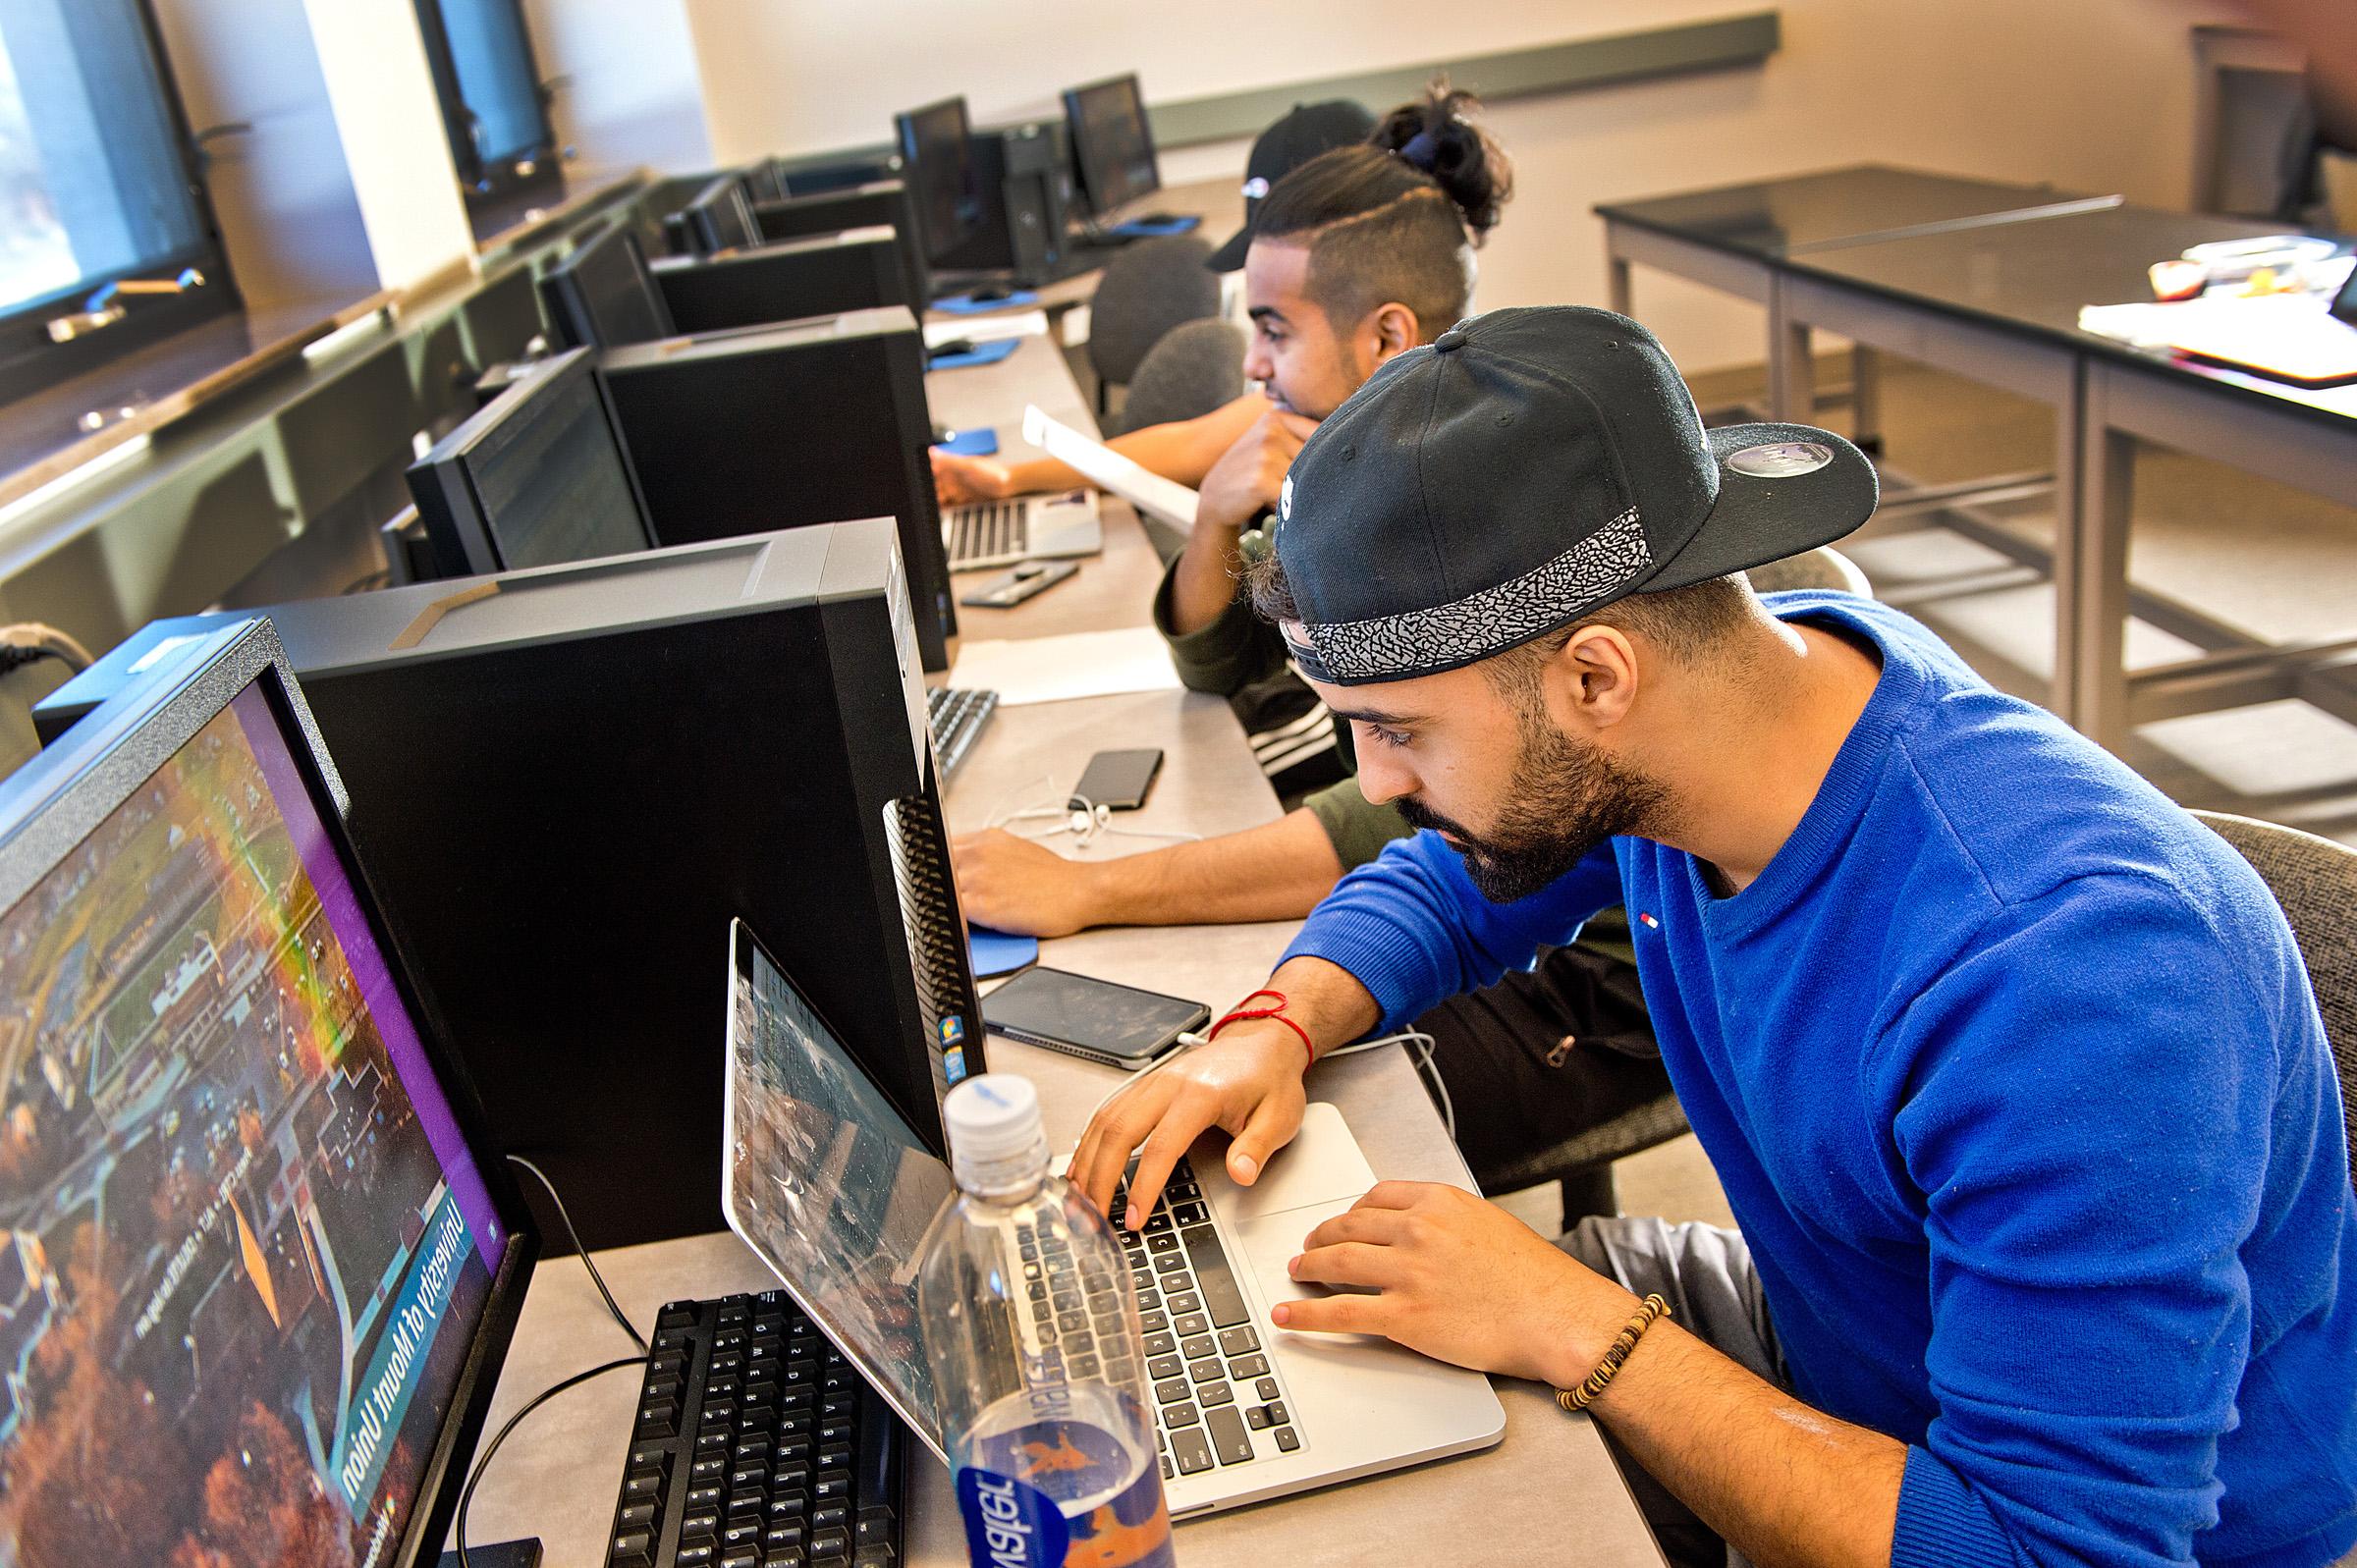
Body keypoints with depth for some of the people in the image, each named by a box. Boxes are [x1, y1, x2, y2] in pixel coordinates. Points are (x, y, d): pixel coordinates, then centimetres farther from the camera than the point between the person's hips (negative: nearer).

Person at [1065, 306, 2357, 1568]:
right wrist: (1279, 1027, -14)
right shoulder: (1635, 739, -14)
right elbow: (1443, 884, 6)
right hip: (1824, 1330, 7)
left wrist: (1574, 1329, -34)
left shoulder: (2068, 973, -38)